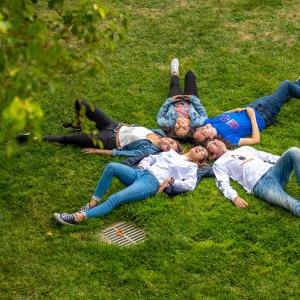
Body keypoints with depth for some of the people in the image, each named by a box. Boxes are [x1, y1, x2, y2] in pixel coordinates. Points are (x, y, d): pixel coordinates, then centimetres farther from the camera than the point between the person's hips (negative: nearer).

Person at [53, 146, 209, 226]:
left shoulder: (191, 167, 16)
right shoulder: (172, 153, 32)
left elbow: (190, 185, -2)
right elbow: (150, 158, 30)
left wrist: (170, 180, -8)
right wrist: (141, 167, 10)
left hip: (152, 182, -6)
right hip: (140, 173, 6)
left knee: (116, 198, -29)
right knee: (112, 166, -27)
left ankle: (79, 217, -39)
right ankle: (93, 203, -22)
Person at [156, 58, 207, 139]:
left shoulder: (169, 124, -49)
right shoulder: (196, 123, -50)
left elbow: (159, 117, -25)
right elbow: (204, 115, -25)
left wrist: (169, 101, -26)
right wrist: (194, 99, -24)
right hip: (191, 103, 1)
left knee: (175, 85, 28)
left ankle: (175, 75, 67)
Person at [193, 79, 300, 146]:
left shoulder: (209, 122, -21)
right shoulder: (228, 139, -40)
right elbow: (255, 139, -33)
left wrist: (237, 110, -12)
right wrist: (252, 116, -29)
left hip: (251, 107, 6)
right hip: (262, 115, -6)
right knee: (286, 85, 8)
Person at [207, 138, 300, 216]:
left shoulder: (244, 148, 36)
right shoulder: (219, 164, 20)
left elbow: (267, 157, 33)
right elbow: (223, 184, 3)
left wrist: (287, 161, 20)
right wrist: (234, 197, -19)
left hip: (273, 170, 5)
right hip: (259, 183, -5)